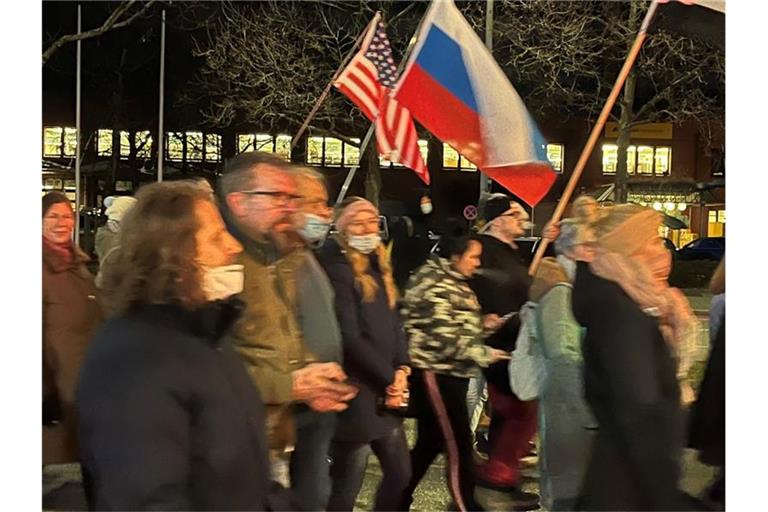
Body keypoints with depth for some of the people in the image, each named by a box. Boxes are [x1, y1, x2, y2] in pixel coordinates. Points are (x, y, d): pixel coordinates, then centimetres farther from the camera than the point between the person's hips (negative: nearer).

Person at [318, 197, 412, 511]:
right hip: (357, 396, -8)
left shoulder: (379, 267, 15)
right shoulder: (337, 269, -12)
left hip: (386, 393, 9)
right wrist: (389, 379, -12)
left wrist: (401, 370, -2)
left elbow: (394, 323, 14)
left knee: (400, 473, 17)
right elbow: (348, 338, -19)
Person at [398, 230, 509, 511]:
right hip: (435, 374, -11)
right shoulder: (435, 287, -18)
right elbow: (444, 341, -24)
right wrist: (484, 354, -16)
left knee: (430, 444, 15)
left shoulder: (453, 283, 14)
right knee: (459, 448, -5)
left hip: (449, 374, 11)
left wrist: (487, 324, 6)